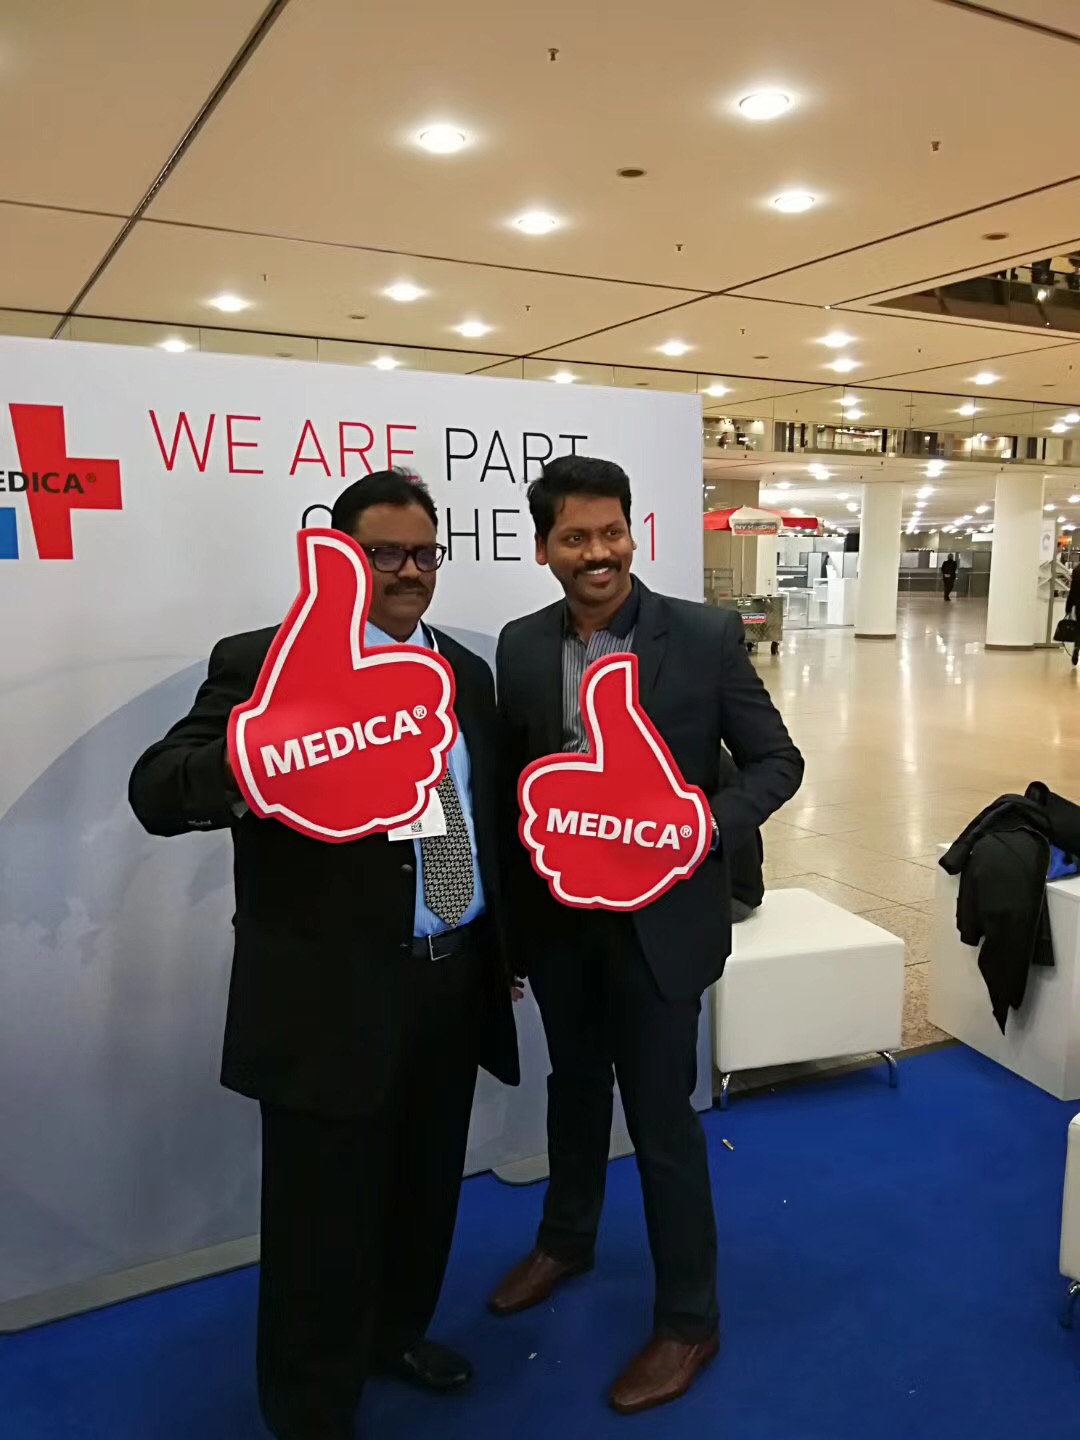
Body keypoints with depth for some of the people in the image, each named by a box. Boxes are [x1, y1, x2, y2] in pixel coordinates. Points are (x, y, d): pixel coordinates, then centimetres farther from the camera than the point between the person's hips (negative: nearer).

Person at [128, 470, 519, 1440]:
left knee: (426, 1185, 24)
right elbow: (157, 791, -21)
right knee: (325, 1214, 10)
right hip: (333, 998, -6)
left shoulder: (466, 671, 8)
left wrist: (506, 939, 18)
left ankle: (397, 1330, 51)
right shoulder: (263, 662, -11)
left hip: (454, 980, 6)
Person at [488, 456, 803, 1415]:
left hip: (660, 916, -4)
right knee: (575, 1087, 25)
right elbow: (506, 781, 6)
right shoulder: (520, 647, -2)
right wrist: (503, 918, 6)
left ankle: (689, 1319, 31)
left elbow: (776, 761, -7)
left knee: (662, 1118, 8)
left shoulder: (707, 637, -12)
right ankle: (566, 1240, 51)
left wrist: (707, 831, -24)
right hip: (557, 916, 4)